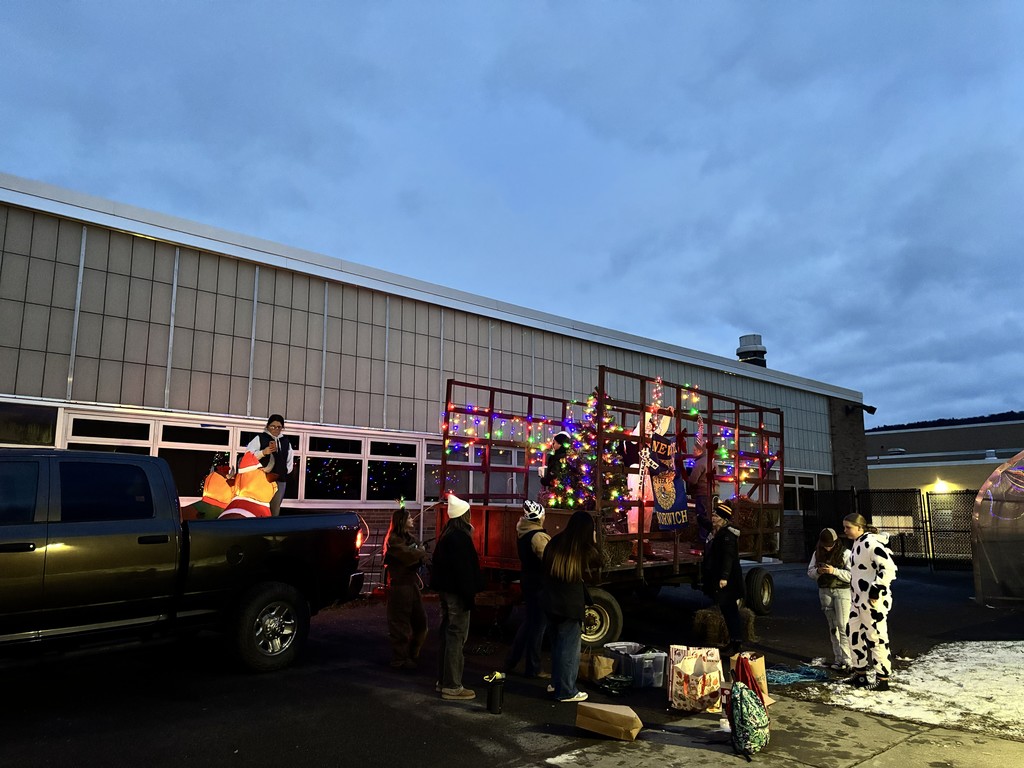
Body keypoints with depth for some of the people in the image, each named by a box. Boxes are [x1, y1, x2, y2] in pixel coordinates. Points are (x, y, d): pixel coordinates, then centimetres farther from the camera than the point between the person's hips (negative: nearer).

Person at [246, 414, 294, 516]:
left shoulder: (286, 442, 14)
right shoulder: (260, 438, 1)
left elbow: (290, 460, 25)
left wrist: (286, 471, 11)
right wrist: (263, 452, -17)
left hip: (280, 480, 4)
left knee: (275, 509, 8)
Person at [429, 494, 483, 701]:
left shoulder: (446, 535, 12)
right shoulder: (460, 537, -18)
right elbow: (464, 569, -22)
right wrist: (469, 596, -19)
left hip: (445, 590, 10)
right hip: (457, 592, -10)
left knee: (447, 635, 17)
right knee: (456, 637, -5)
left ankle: (443, 679, 26)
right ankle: (452, 687, -2)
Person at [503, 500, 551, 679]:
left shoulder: (522, 533, 6)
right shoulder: (539, 536, -21)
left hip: (528, 580, 9)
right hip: (540, 584, -9)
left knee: (529, 621, 21)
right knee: (538, 624, 2)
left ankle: (511, 661, 26)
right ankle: (533, 668, 12)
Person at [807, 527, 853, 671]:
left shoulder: (845, 553, -9)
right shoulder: (817, 553, 6)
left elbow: (851, 575, -14)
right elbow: (810, 571, 9)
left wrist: (834, 571, -25)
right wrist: (818, 571, -12)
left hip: (842, 591, -5)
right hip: (825, 591, 5)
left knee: (843, 626, -9)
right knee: (832, 627, 10)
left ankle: (847, 660, -5)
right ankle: (838, 659, 17)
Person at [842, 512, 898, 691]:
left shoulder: (871, 543, -19)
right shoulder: (857, 543, 12)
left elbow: (889, 568, -25)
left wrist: (876, 591, -24)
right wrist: (855, 595, 21)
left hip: (873, 600, -10)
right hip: (858, 600, 10)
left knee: (876, 638, -1)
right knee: (855, 635, 16)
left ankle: (883, 679, 9)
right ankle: (860, 674, 28)